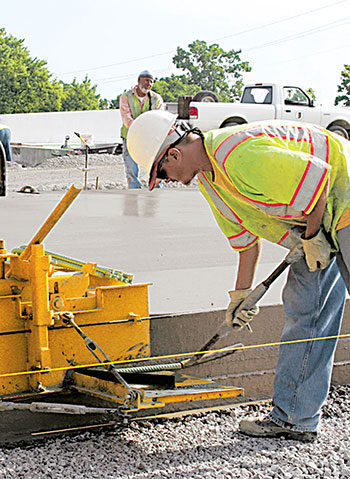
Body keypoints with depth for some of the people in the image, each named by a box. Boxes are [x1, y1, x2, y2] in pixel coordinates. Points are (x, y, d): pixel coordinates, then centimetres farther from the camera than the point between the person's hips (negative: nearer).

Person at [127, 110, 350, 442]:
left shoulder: (239, 156, -30)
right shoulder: (208, 176, 4)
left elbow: (317, 176, -29)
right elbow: (245, 233, 14)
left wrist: (311, 236, -17)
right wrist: (242, 293, 15)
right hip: (318, 220, 10)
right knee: (303, 308, 7)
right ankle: (293, 417, 11)